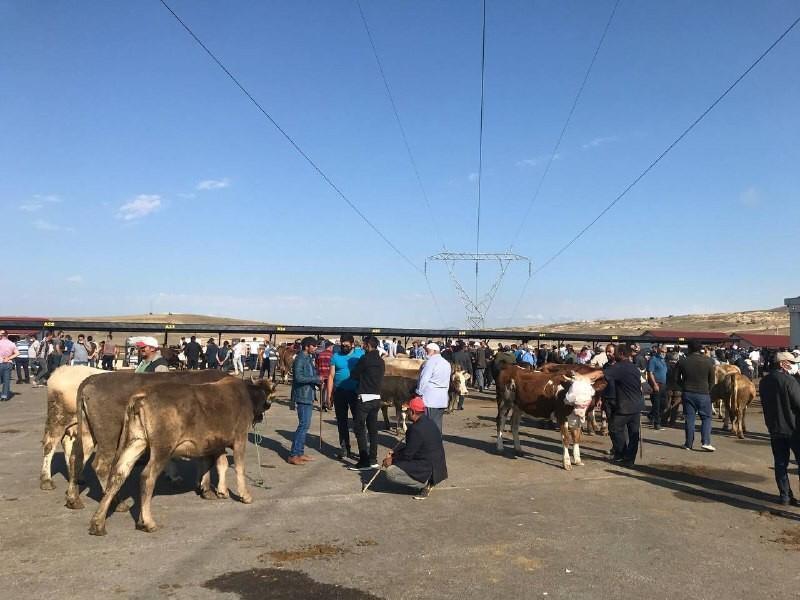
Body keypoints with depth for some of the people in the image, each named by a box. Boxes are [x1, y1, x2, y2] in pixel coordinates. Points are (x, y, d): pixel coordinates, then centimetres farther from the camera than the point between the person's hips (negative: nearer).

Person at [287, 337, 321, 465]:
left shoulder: (309, 358, 14)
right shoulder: (300, 359, -14)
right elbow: (298, 377, -23)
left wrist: (318, 382, 2)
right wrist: (316, 378, -20)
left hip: (308, 396, 10)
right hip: (303, 396, -10)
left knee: (304, 425, 13)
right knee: (304, 425, -9)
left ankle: (300, 453, 20)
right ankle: (293, 455, -4)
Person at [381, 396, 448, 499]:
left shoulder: (416, 429, -24)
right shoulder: (428, 422, 7)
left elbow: (407, 455, -17)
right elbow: (409, 446, 16)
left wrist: (392, 460, -2)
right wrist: (394, 452, 9)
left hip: (428, 470, -10)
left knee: (390, 472, -13)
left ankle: (424, 484, -7)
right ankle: (426, 481, 12)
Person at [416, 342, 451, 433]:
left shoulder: (431, 362, -12)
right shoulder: (447, 363, 15)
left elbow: (423, 380, -14)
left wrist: (419, 393, -7)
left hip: (430, 399, -8)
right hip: (442, 400, 8)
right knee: (437, 424, 11)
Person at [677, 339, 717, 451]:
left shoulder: (682, 361, -2)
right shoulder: (708, 361, -5)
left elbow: (678, 379, 7)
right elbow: (712, 380, 3)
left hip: (688, 393, 2)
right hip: (703, 393, -1)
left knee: (689, 418, 6)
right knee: (706, 418, 6)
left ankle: (689, 444, 9)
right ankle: (705, 442, -7)